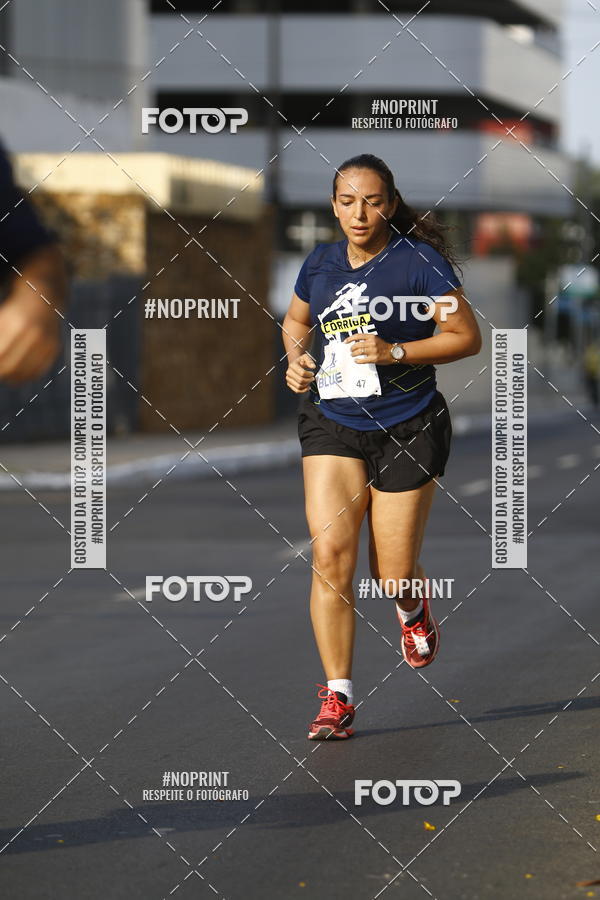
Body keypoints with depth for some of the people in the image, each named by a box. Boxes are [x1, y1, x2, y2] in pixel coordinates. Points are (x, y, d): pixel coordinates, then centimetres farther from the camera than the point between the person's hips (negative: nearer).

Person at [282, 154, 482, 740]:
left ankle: (414, 612, 42)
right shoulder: (319, 265, 6)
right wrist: (296, 359, 4)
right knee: (329, 555, -14)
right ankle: (337, 698, -8)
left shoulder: (419, 261, -8)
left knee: (393, 576, 2)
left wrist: (395, 351, -18)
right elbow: (295, 321, 26)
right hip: (331, 424, 3)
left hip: (408, 428, -3)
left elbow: (467, 337, -7)